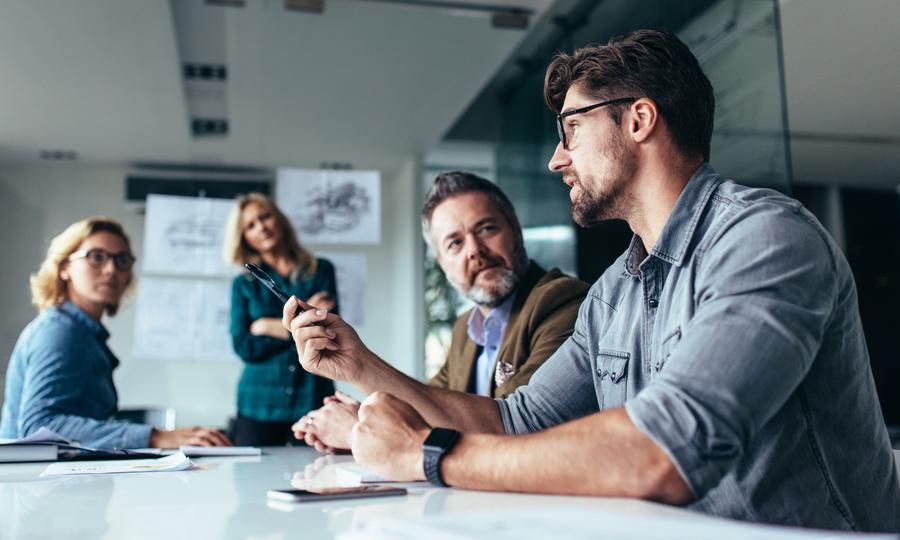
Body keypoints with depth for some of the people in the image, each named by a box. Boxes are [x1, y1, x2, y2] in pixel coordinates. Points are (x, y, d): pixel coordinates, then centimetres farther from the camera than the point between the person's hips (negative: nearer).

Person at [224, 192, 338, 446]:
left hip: (312, 399, -1)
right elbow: (243, 347, -3)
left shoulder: (321, 271, 7)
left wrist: (268, 327, -5)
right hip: (259, 407, 1)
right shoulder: (243, 284, 9)